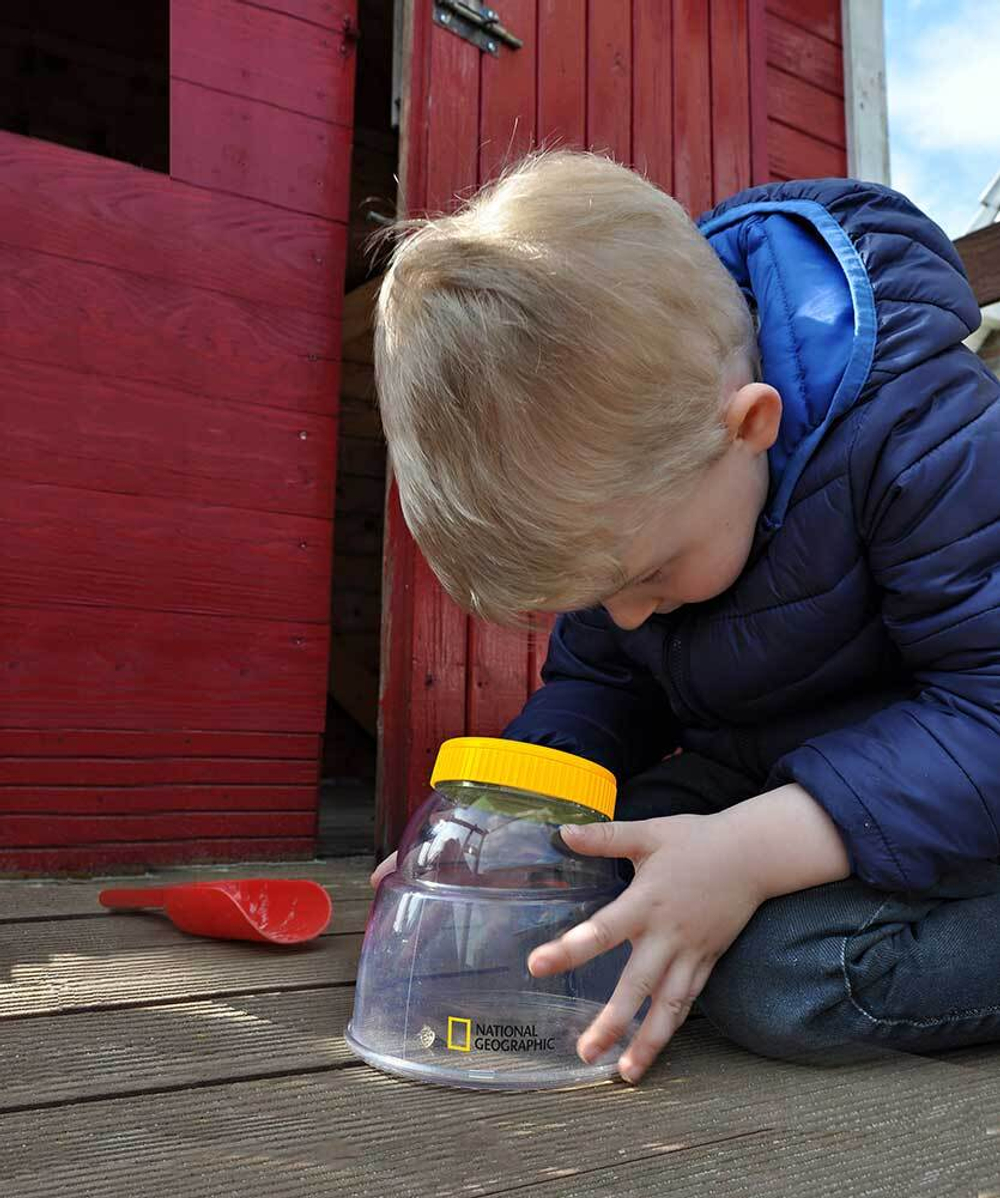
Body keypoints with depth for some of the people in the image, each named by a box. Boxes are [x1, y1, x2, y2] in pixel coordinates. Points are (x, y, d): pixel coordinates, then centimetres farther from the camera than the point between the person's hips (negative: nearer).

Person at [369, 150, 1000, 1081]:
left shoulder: (917, 427, -30)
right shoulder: (611, 481, -10)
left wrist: (754, 852, -39)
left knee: (791, 975, -31)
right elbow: (594, 682, 3)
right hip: (752, 768, 6)